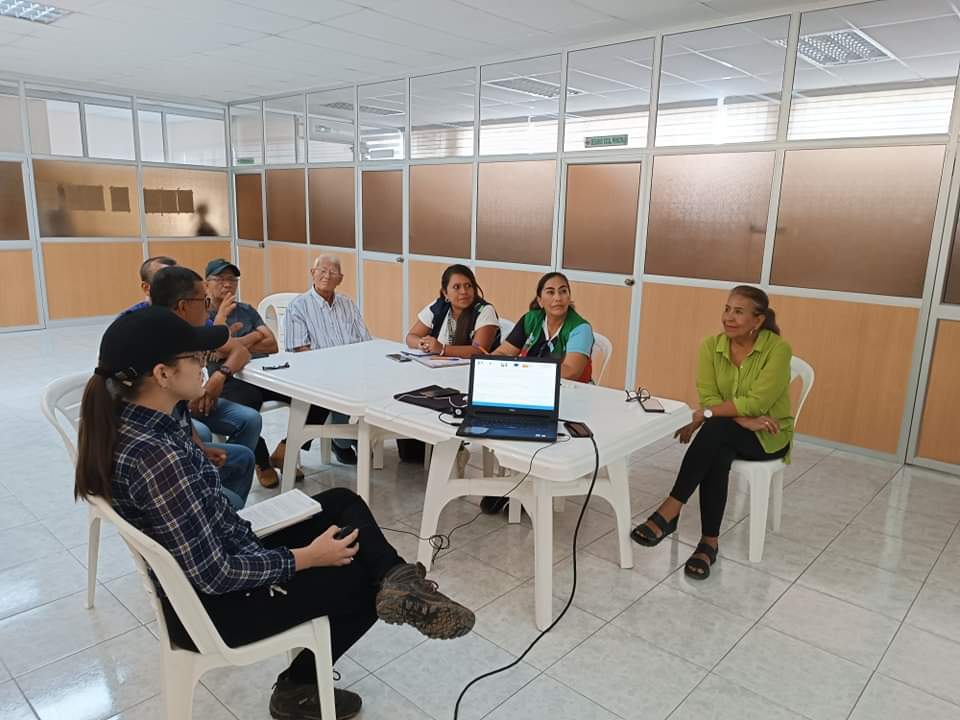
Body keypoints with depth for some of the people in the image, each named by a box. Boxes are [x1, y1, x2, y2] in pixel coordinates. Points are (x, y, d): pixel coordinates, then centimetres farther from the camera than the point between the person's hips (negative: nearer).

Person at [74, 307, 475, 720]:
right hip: (212, 604, -9)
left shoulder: (127, 419, -5)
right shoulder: (157, 458, -34)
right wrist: (307, 557, -18)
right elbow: (215, 575, -27)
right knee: (361, 580, 7)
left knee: (341, 503, 9)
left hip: (204, 566, 9)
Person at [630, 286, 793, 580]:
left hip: (769, 436, -3)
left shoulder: (778, 348, -17)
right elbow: (708, 398, -10)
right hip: (725, 433, 3)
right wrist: (743, 420, -26)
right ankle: (709, 542, -25)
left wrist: (703, 415, -27)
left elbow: (756, 402, -25)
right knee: (716, 454, -34)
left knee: (716, 430, -35)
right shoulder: (711, 346, -4)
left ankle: (669, 512, -34)